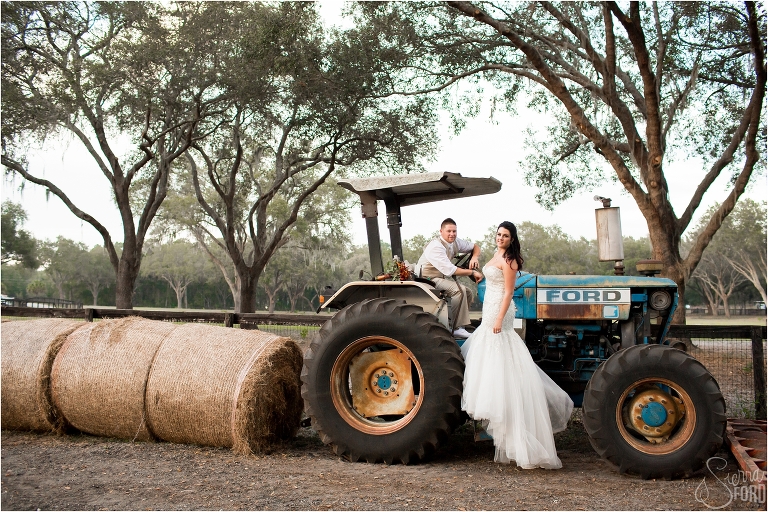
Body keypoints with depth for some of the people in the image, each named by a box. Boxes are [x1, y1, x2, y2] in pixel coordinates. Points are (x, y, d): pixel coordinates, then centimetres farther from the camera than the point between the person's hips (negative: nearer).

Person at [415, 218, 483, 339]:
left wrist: (474, 257, -10)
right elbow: (449, 270, -31)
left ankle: (461, 324, 9)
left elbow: (475, 247, 14)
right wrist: (472, 272, -24)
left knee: (467, 293, 1)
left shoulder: (455, 242, -1)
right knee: (459, 290, -26)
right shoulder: (436, 247, -26)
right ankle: (457, 328, -20)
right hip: (428, 279, -9)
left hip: (442, 276, 9)